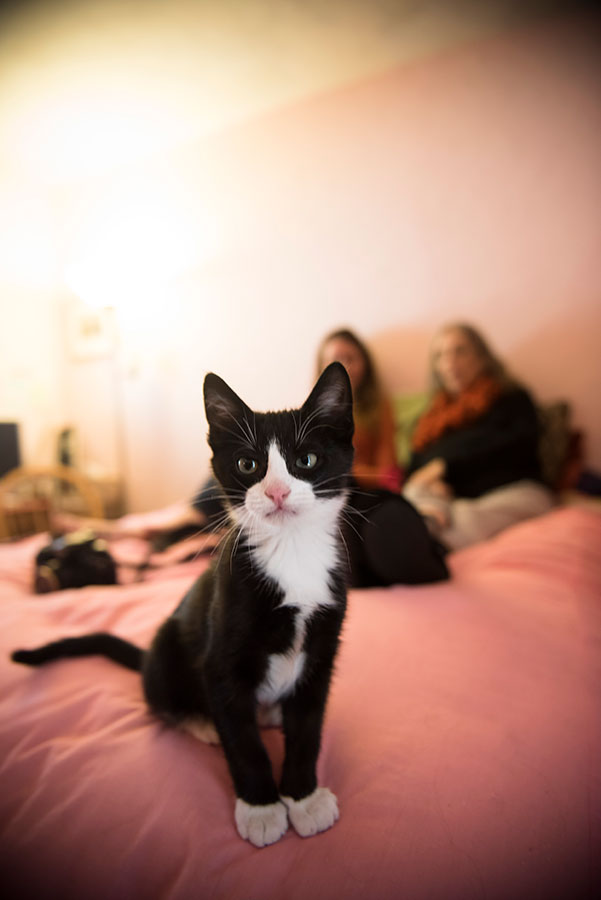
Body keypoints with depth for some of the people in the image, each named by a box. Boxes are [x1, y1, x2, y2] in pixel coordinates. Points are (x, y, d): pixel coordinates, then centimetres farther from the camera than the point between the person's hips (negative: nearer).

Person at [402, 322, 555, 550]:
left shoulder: (512, 398, 18)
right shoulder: (432, 418, 31)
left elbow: (518, 445, -2)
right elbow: (413, 472, 22)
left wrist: (443, 466, -5)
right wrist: (430, 484, -5)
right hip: (449, 501, 4)